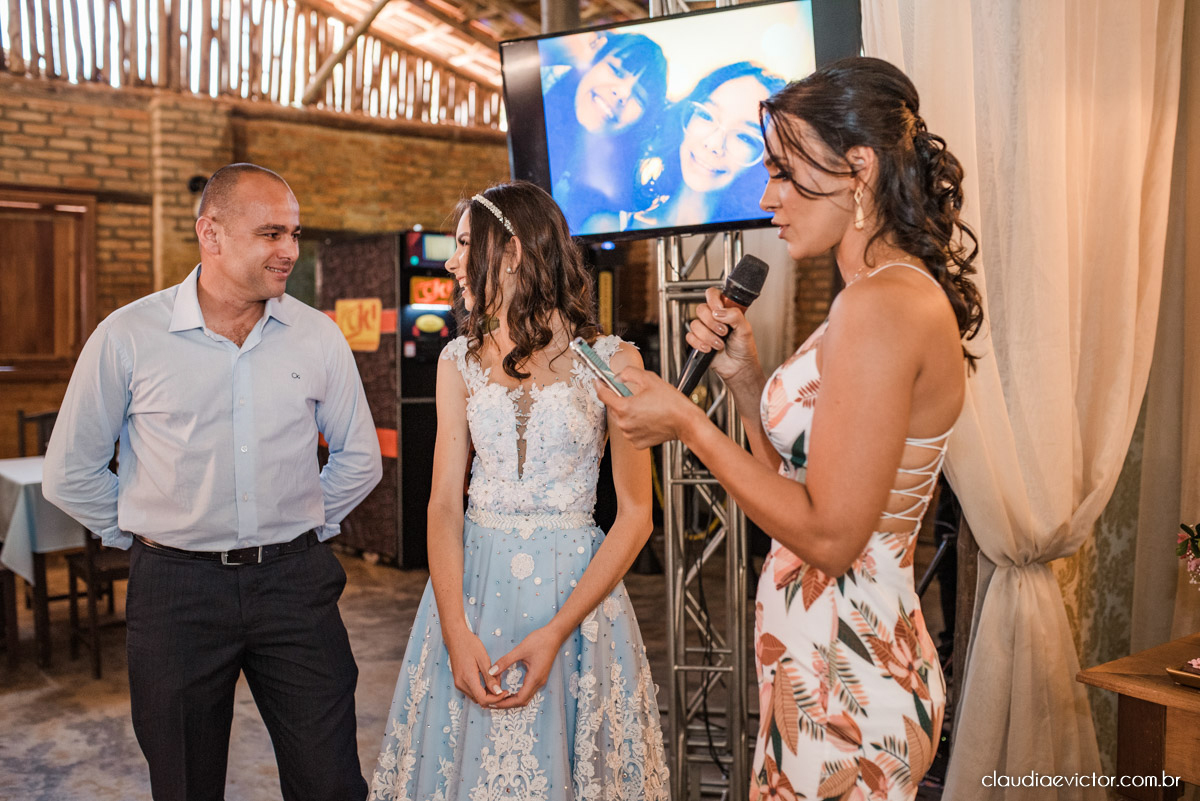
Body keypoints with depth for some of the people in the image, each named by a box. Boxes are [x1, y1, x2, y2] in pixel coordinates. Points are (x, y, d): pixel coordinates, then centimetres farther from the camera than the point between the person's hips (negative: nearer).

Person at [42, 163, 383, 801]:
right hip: (177, 587, -1)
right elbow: (70, 473, 5)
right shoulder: (127, 337, -4)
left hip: (294, 581, 1)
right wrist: (142, 534, 6)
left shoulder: (318, 336, 1)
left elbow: (359, 458, 12)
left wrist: (304, 527, 9)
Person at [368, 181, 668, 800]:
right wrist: (456, 631, -13)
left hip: (577, 592, -2)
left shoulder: (611, 360, -7)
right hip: (470, 589, 3)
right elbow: (444, 501, -1)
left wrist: (555, 632, -15)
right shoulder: (461, 360, 4)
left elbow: (635, 516, -8)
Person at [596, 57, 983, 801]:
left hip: (844, 680, -10)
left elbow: (828, 534, -23)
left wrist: (688, 424, -16)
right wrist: (744, 376, 2)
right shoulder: (901, 294, 10)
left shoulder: (881, 304, -22)